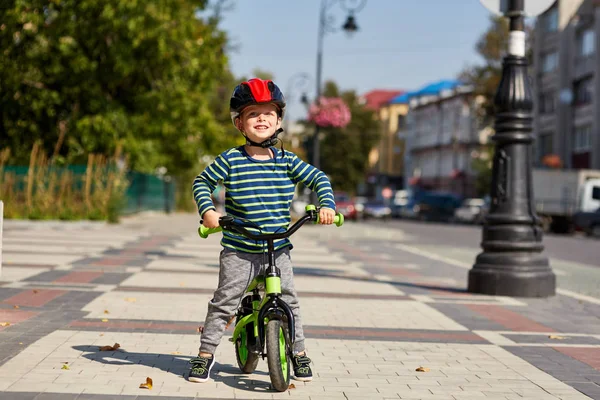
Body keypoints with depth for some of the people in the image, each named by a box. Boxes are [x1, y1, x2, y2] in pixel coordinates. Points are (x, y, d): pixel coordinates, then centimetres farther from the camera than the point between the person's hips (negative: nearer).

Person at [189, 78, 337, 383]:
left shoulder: (287, 161, 1)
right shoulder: (230, 160, -5)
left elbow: (318, 178, 11)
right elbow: (202, 182, 5)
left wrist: (327, 205, -5)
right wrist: (207, 210, -11)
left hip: (278, 249, 2)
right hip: (238, 249, -2)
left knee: (288, 301, 6)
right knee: (224, 301, -1)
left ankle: (299, 353, 22)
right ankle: (205, 354, 11)